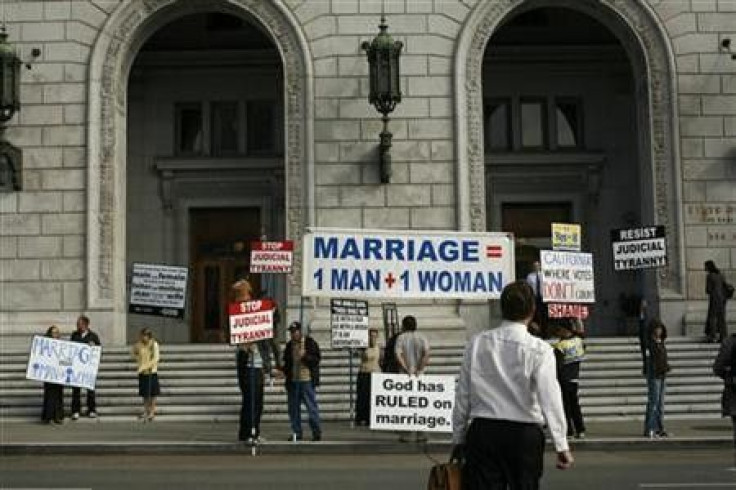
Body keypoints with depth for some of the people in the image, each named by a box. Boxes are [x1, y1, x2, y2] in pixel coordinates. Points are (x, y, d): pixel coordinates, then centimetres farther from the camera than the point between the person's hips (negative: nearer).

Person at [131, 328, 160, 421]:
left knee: (152, 393, 3)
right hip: (142, 372, 5)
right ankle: (146, 411, 20)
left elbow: (156, 358, -15)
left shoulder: (154, 344, -10)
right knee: (144, 393, 11)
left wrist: (146, 366, -20)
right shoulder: (140, 345, 3)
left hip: (151, 371, -4)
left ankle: (152, 412, 11)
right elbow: (134, 353, 19)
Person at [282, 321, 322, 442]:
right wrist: (284, 371, 7)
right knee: (293, 408, 8)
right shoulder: (289, 345, 14)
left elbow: (317, 358, -7)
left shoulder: (310, 342, -3)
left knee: (312, 407, -4)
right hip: (292, 381, 6)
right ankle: (296, 433, 16)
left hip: (307, 380, -5)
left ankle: (317, 432, 2)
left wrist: (304, 356, -19)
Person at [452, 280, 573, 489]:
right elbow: (550, 397, -15)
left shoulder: (476, 344, 2)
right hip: (525, 434, -1)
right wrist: (562, 445, -15)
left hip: (481, 431, 2)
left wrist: (458, 438, 13)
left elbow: (462, 396, 4)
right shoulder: (539, 350, -7)